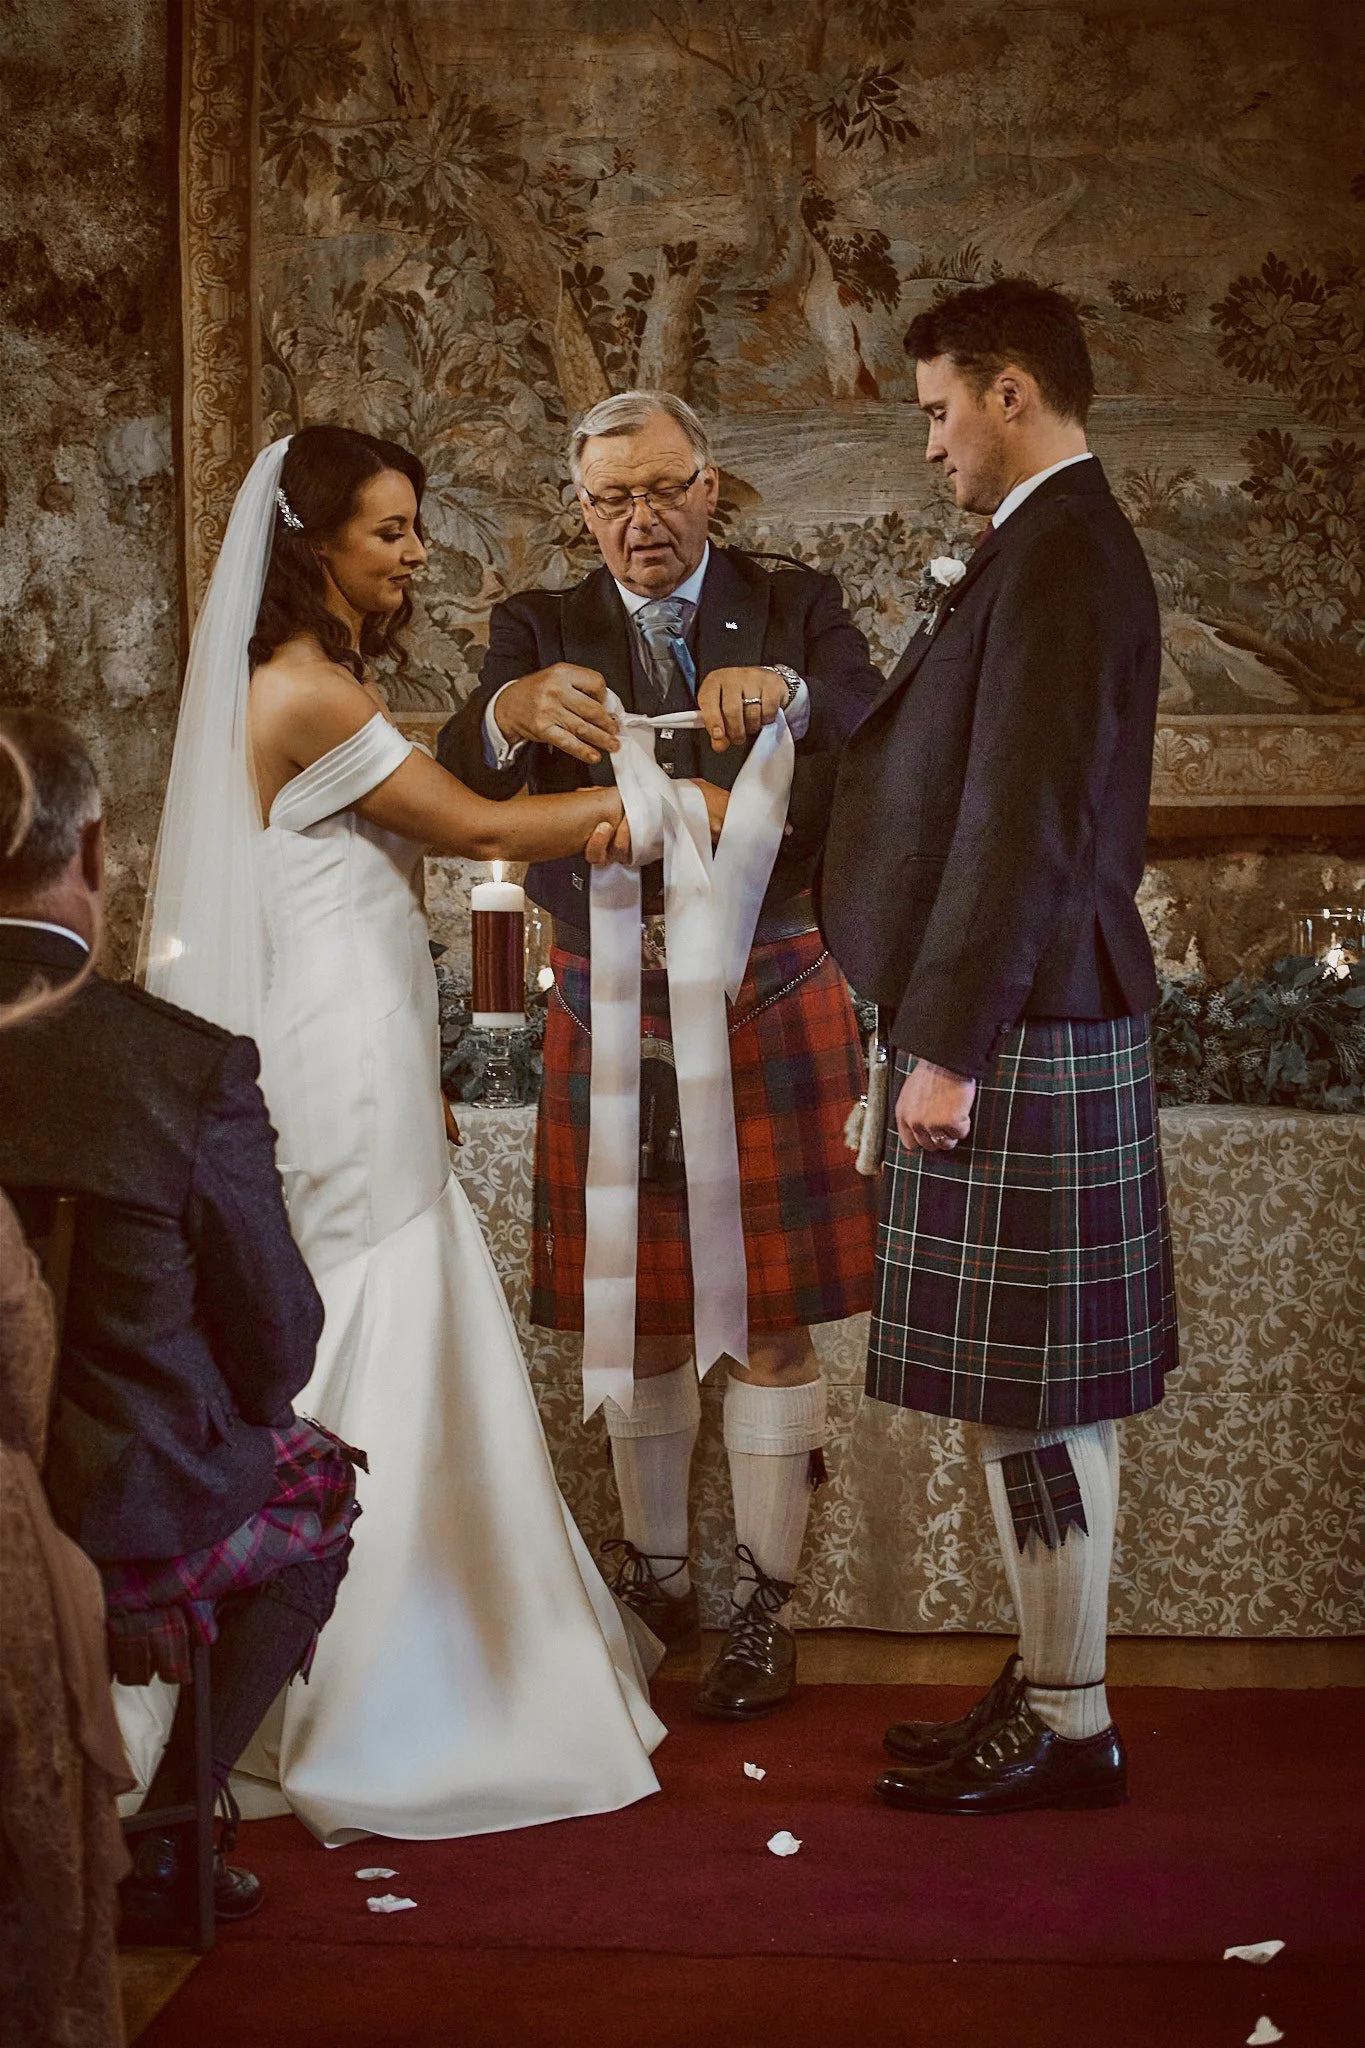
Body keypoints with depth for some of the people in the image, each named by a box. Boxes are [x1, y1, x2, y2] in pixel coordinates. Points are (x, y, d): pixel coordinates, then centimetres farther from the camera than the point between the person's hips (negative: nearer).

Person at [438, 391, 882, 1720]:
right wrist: (510, 714, -33)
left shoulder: (796, 607, 5)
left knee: (772, 1321, 0)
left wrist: (789, 693, -32)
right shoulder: (540, 629, 6)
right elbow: (455, 793, -10)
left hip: (770, 999, -1)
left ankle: (763, 1609, 12)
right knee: (640, 1324, 10)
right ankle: (653, 1581, 26)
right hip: (612, 1008, 1)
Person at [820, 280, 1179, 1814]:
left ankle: (1066, 1727, 9)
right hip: (1047, 1024, 10)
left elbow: (1022, 822, -21)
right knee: (1041, 1391, 15)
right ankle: (1048, 1689, 25)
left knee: (1031, 1394, -2)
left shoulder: (1055, 556, -15)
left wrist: (950, 1047, -21)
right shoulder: (1067, 545, 16)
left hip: (1020, 1044, -10)